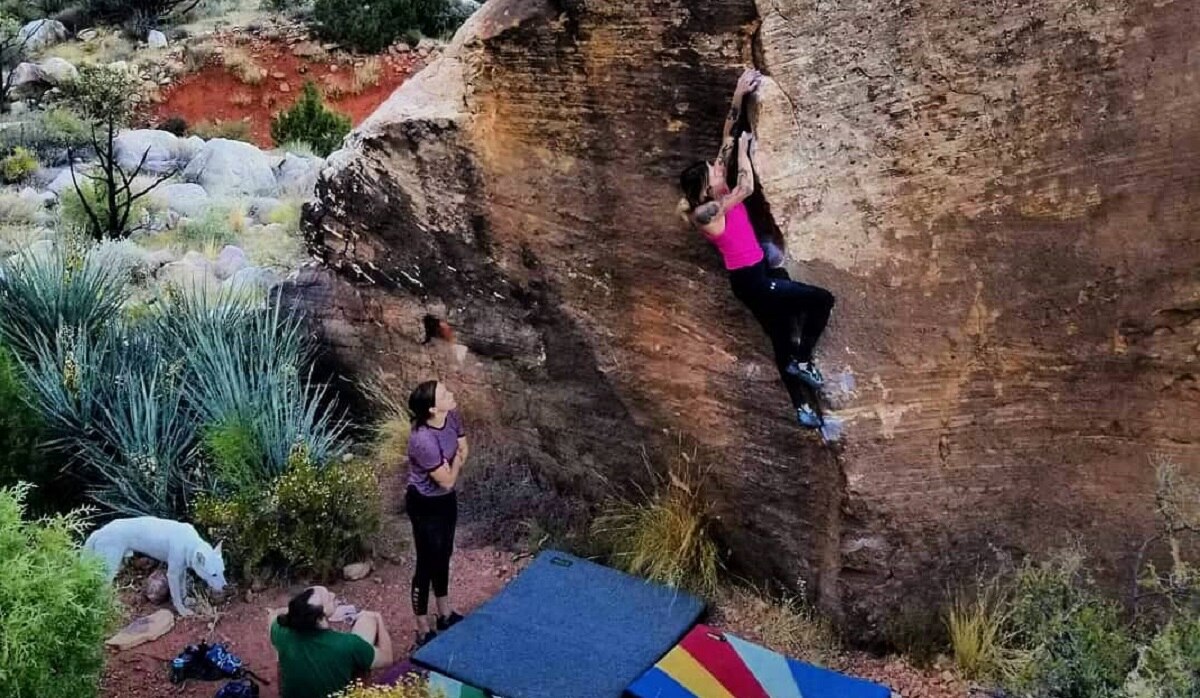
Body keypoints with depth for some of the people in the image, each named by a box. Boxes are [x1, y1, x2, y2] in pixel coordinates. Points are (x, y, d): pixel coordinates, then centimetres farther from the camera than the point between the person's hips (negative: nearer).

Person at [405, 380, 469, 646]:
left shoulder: (452, 416, -12)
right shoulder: (423, 440, -35)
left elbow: (464, 449, 4)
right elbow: (447, 480, -25)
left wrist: (452, 464, -14)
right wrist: (456, 462, -7)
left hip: (446, 498, 8)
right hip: (425, 504, -8)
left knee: (443, 556, 23)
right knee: (427, 563, 6)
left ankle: (445, 614, 43)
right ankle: (423, 630, 23)